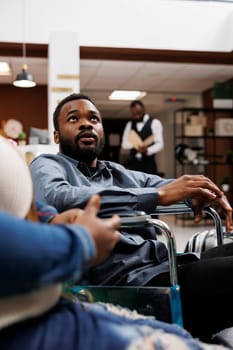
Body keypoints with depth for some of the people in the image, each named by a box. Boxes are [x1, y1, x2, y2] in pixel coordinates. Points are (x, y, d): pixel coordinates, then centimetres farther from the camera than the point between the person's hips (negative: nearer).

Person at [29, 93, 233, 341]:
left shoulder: (122, 174, 26)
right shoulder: (47, 165, 6)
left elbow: (175, 185, 16)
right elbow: (57, 199, -17)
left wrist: (205, 190, -9)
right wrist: (157, 195, -18)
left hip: (170, 266, 7)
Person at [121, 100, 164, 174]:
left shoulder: (155, 123, 2)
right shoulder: (130, 124, 14)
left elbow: (159, 144, -6)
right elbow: (124, 144, 10)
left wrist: (147, 150, -25)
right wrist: (135, 144, -11)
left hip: (148, 163, -3)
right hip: (133, 163, 3)